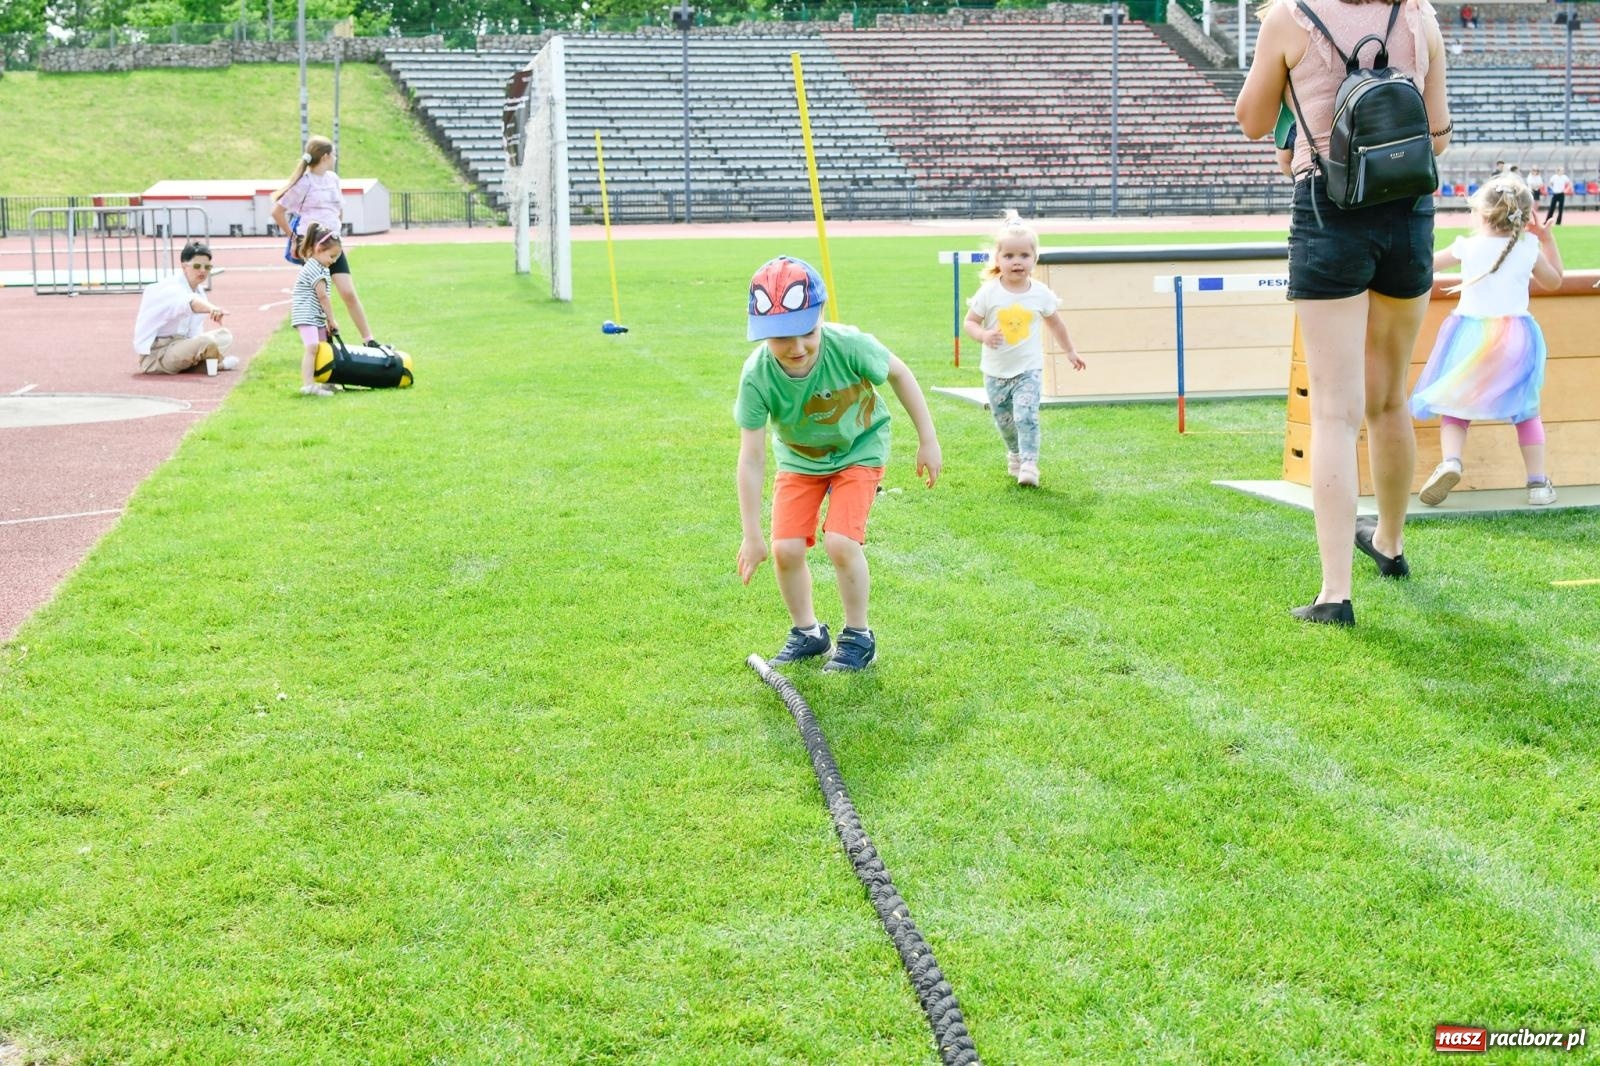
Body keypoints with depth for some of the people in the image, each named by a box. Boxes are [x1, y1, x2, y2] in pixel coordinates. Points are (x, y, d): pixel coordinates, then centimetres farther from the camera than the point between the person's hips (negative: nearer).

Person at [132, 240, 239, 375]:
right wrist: (212, 308, -63)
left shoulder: (199, 291, 9)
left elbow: (195, 333, 8)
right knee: (206, 341, -29)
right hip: (155, 354, -9)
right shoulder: (170, 287, -18)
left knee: (224, 335, 10)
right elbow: (188, 301, -43)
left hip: (179, 345, 9)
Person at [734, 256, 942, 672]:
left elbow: (898, 373, -12)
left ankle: (858, 636, 5)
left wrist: (928, 439, -6)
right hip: (799, 458, 2)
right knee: (786, 549, -7)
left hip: (859, 449, -2)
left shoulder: (849, 346, -33)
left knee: (840, 541, -17)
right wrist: (752, 536, -21)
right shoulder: (757, 376, -30)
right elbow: (751, 457, -24)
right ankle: (807, 632, 19)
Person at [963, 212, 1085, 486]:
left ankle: (1029, 464, -15)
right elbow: (970, 322, -3)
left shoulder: (1041, 293, -6)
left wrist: (1070, 351, 21)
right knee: (1004, 421, 13)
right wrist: (983, 335, -25)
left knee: (1026, 415, -19)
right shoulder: (988, 292, -11)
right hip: (996, 371, 1)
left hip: (1029, 369, -1)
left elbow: (1055, 323, 11)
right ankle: (1015, 455, 39)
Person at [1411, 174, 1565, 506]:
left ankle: (1451, 460, -23)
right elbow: (1554, 281, 20)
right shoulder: (1529, 247, 3)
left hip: (1471, 334, -2)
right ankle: (1538, 482, 12)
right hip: (1516, 337, 2)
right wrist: (1547, 239, 24)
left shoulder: (1469, 247, -1)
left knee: (1455, 406, 3)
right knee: (1526, 410, 14)